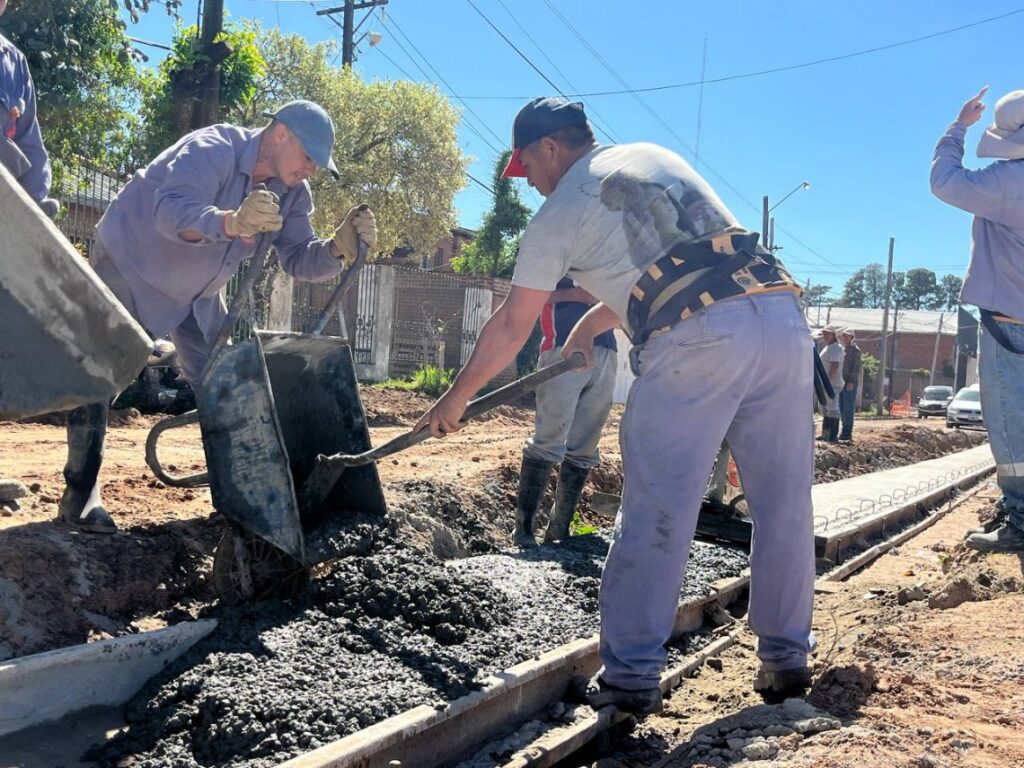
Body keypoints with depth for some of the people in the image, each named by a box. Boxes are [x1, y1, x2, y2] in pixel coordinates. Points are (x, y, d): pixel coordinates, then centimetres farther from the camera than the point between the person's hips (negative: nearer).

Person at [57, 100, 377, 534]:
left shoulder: (292, 193, -9)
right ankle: (80, 493, -2)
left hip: (197, 294, 7)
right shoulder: (211, 151, -31)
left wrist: (341, 247, -33)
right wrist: (232, 221, -68)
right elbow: (171, 210, -49)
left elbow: (299, 260, -13)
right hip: (129, 267, -7)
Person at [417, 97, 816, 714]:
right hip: (781, 313, 7)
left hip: (695, 337, -6)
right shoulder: (658, 158, 28)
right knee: (784, 504, 12)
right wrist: (588, 329, 47)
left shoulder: (560, 213, 10)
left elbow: (511, 328, 15)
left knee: (655, 512, 1)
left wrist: (455, 399, 28)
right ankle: (788, 658, 23)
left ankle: (631, 676, 5)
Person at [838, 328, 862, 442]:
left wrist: (851, 382, -18)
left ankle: (847, 433, -6)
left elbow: (856, 367, -11)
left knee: (848, 408, -7)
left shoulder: (855, 350, -5)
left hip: (850, 383, -8)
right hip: (841, 383, 8)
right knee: (842, 408, 8)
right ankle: (845, 431, 15)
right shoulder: (842, 349, 17)